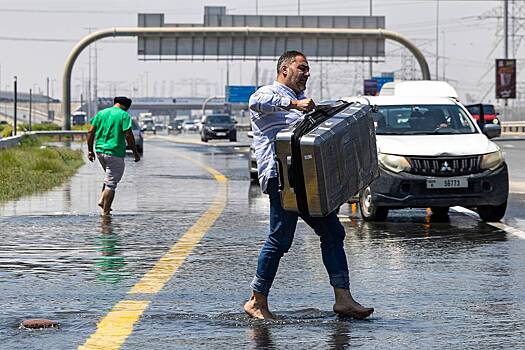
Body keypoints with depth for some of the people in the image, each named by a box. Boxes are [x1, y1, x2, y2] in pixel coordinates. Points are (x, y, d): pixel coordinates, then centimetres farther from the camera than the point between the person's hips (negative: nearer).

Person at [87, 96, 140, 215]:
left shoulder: (101, 113, 11)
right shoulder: (124, 115, -5)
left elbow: (91, 132, 7)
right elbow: (128, 135, -12)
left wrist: (90, 150, 13)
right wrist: (135, 152, -4)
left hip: (100, 151, 6)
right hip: (115, 153, -6)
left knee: (109, 177, 26)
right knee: (111, 183, -1)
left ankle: (102, 200, 10)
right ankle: (106, 212, -2)